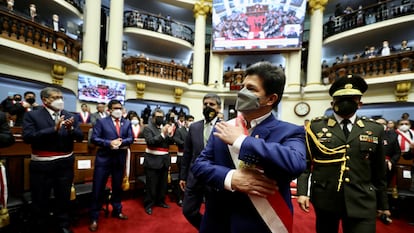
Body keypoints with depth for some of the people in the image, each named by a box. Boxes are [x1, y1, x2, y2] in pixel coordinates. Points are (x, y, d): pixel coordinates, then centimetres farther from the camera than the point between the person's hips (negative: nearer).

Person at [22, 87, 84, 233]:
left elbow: (80, 137, -3)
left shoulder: (70, 116, 1)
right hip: (42, 165, -2)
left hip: (65, 164, 3)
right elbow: (27, 137, -17)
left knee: (64, 197, 17)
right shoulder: (32, 115, -5)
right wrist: (53, 129, -27)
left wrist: (71, 129, -24)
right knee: (41, 199, 14)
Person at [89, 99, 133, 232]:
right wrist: (109, 143, -21)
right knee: (98, 188, 4)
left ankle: (117, 210, 35)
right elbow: (94, 138, -9)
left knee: (117, 186, 17)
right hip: (104, 159, -3)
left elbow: (130, 138, 0)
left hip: (120, 159, 3)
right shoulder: (101, 122, -2)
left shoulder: (127, 123, 7)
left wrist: (121, 143, -18)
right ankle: (94, 217, 19)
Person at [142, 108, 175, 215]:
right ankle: (148, 204, 19)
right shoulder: (148, 128, -6)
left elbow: (171, 142, 6)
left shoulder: (165, 127, 9)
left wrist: (170, 134, -14)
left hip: (164, 160, 5)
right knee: (151, 185, 3)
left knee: (163, 183, 15)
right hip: (153, 160, -5)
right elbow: (150, 142, -18)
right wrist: (163, 134, -27)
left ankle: (160, 201, 32)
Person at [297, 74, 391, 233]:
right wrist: (302, 192, -10)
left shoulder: (375, 129, 5)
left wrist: (382, 203, 14)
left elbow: (379, 171, 9)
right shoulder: (315, 127, -2)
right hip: (324, 200, 0)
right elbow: (304, 163, -2)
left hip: (362, 203, 1)